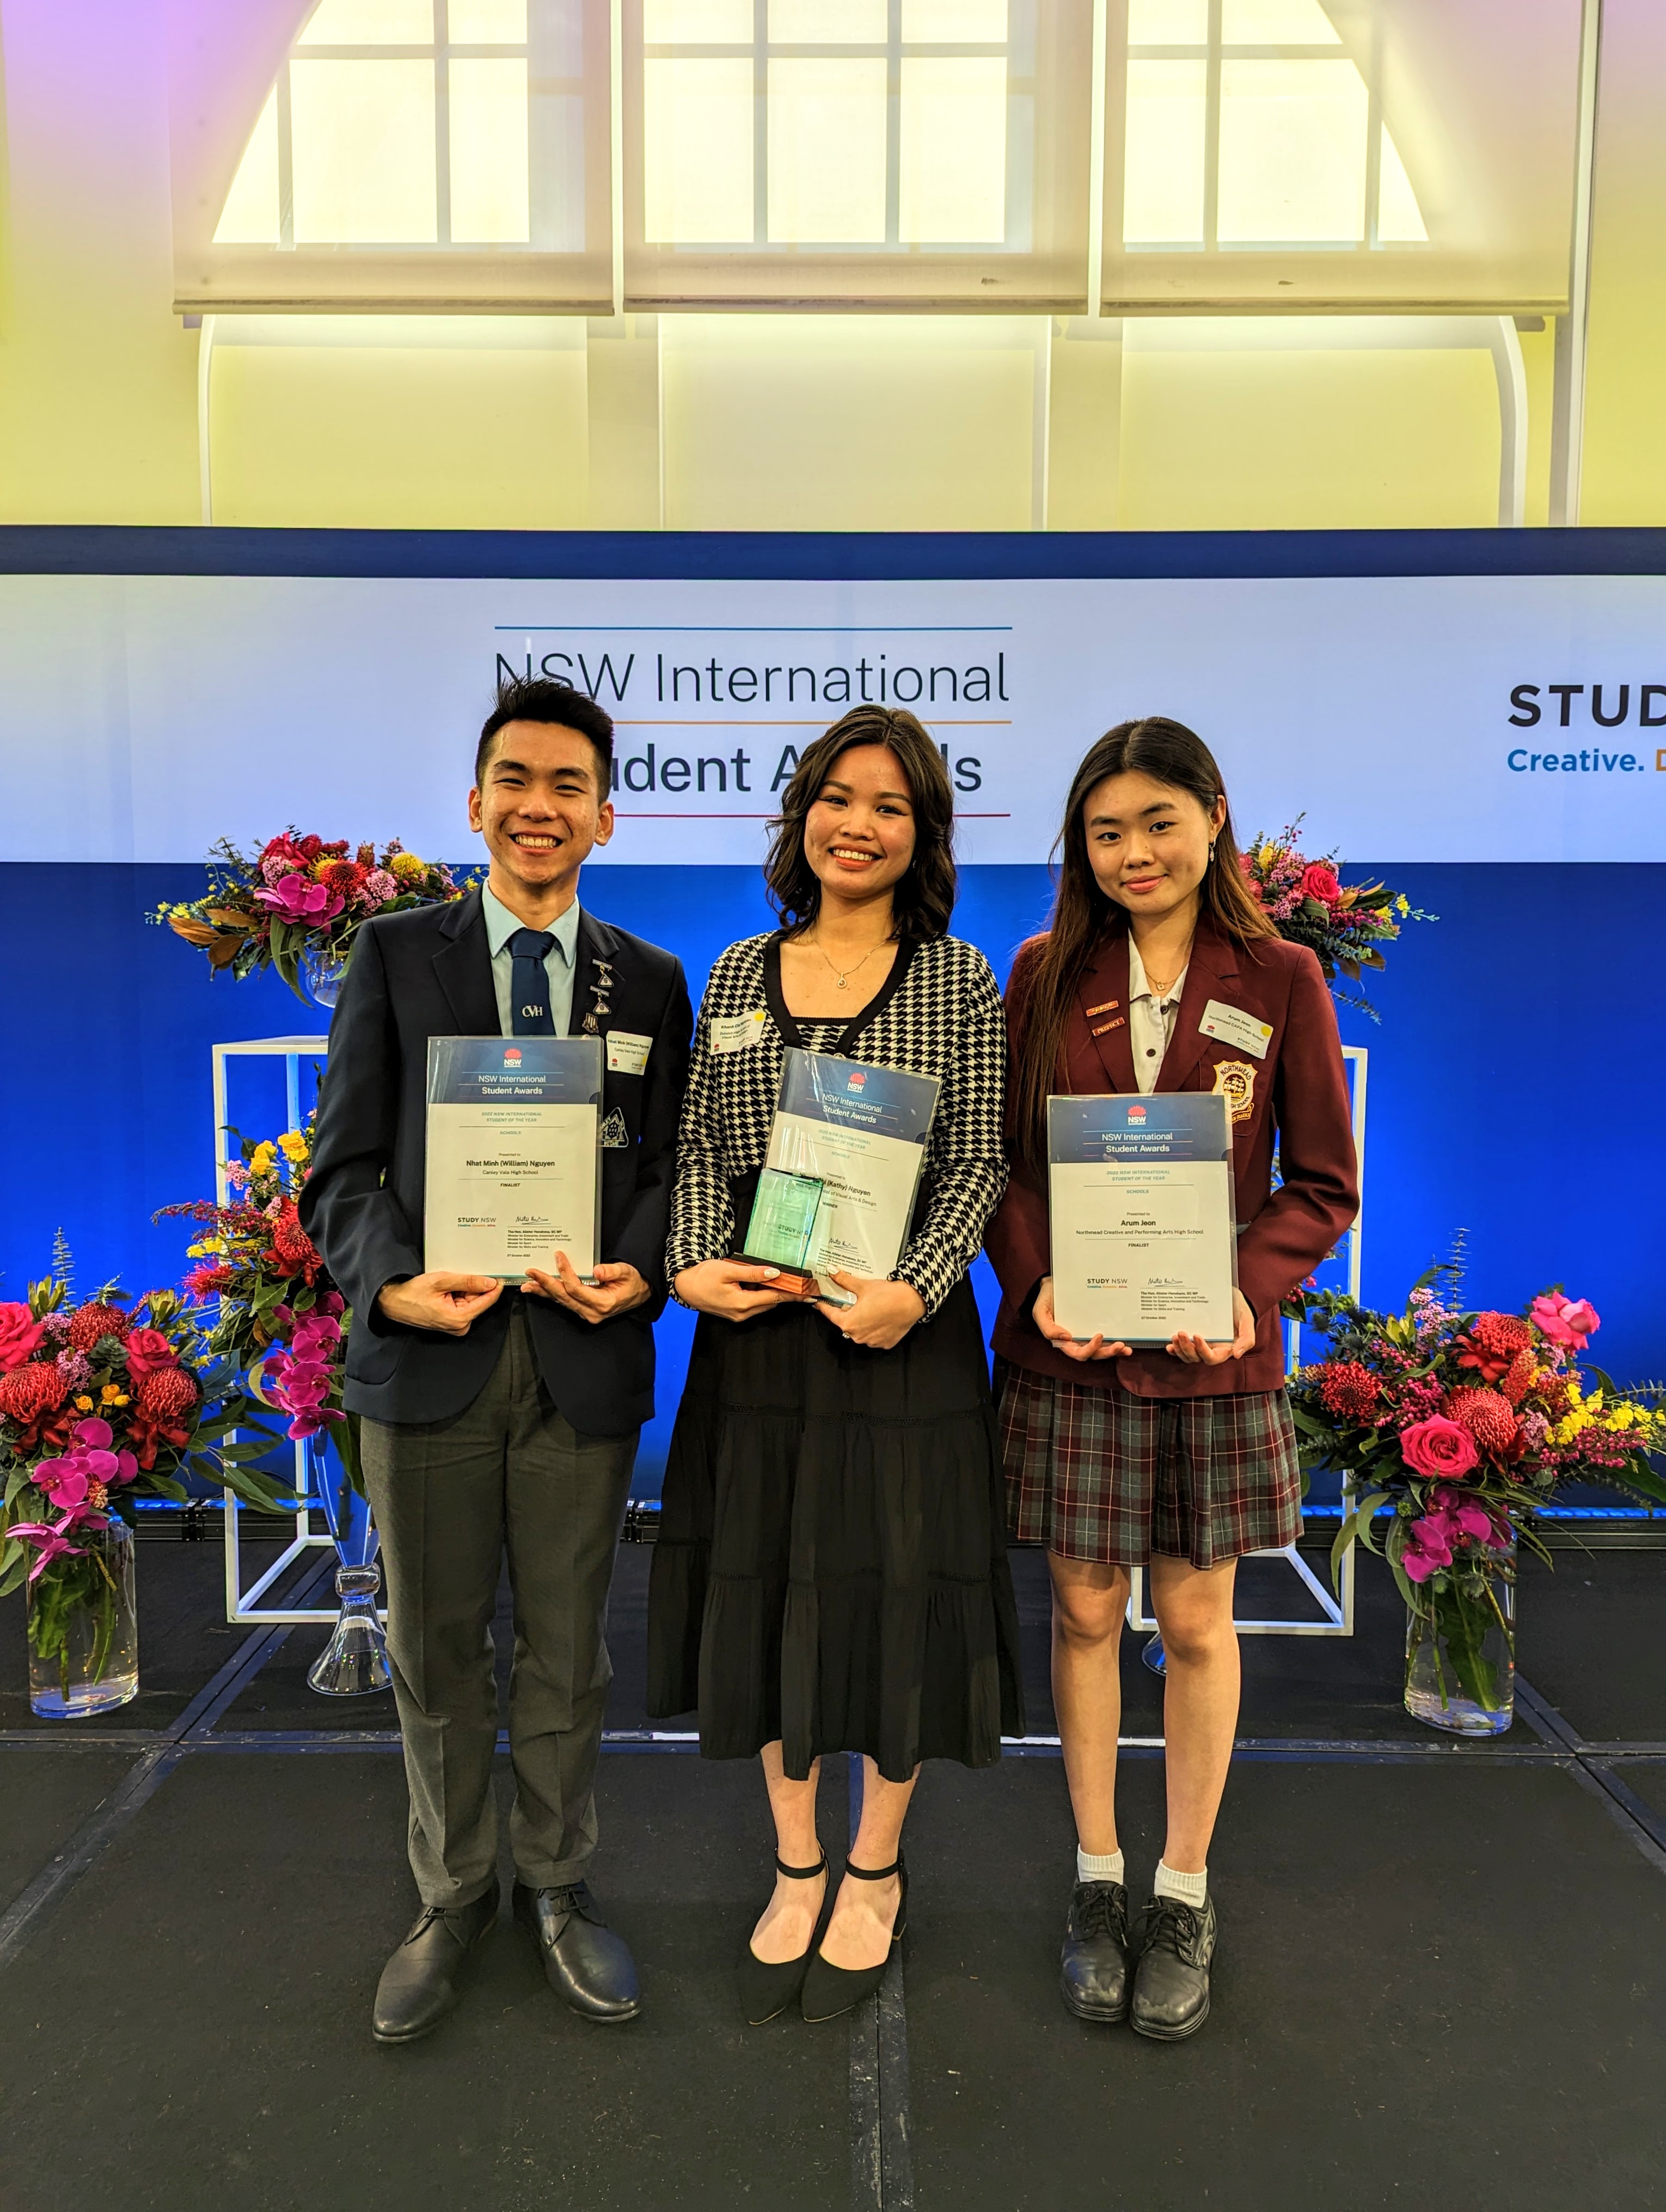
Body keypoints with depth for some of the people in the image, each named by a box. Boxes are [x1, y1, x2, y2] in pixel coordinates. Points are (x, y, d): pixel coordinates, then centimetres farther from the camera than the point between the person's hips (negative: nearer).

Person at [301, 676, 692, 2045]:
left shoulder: (652, 983, 7)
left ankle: (558, 1890, 36)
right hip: (428, 1353, 0)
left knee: (569, 1649, 14)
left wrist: (640, 1274, -14)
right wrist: (392, 1281, -18)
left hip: (586, 1356, 1)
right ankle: (453, 1901, 35)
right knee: (436, 1648, 13)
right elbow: (344, 1165, 0)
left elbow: (671, 1164, 6)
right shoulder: (394, 954, 4)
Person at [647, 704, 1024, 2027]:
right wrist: (694, 1266, -9)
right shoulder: (739, 974, 8)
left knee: (893, 1593, 8)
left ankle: (876, 1873, 33)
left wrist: (915, 1287, -19)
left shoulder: (957, 979, -1)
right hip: (756, 1326, 3)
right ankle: (796, 1868, 35)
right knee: (763, 1594, 12)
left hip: (899, 1325, -3)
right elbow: (701, 1148, 8)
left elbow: (979, 1163, -5)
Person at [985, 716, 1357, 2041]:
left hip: (1216, 1352, -1)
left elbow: (1325, 1185, 0)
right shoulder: (1046, 975, 2)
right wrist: (1036, 1281, -14)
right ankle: (1098, 1876, 31)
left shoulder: (1279, 979, -1)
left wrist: (1249, 1288, -17)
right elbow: (1001, 1163, 3)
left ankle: (1185, 1894, 31)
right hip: (1068, 1346, 1)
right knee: (1085, 1610, 11)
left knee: (1197, 1622, 11)